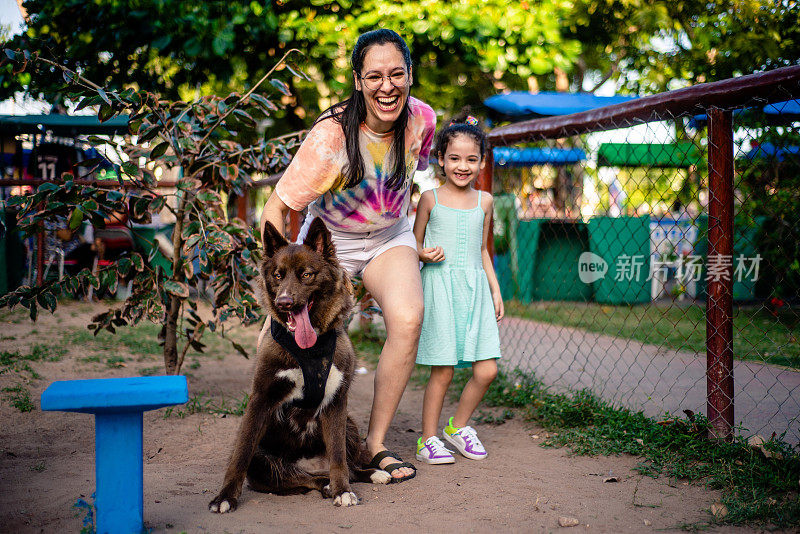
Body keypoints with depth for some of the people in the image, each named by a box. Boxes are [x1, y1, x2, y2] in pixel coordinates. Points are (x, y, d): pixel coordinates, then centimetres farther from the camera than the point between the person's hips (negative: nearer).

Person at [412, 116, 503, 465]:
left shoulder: (484, 201, 12)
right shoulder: (430, 198, 2)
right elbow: (414, 243, 7)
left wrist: (495, 291, 15)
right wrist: (424, 255, -15)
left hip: (475, 288, 4)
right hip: (440, 286, -4)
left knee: (487, 370, -2)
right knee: (443, 371, -3)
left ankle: (458, 426, 20)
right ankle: (429, 439, 11)